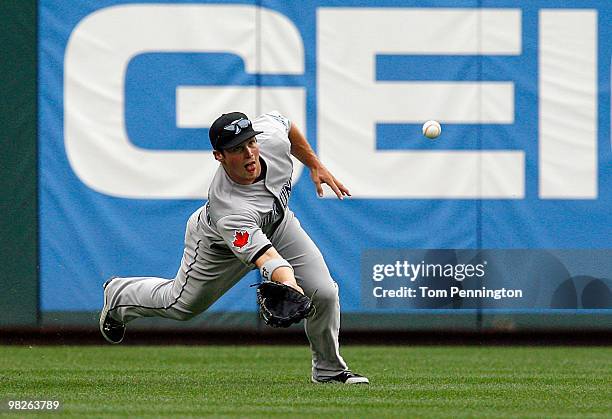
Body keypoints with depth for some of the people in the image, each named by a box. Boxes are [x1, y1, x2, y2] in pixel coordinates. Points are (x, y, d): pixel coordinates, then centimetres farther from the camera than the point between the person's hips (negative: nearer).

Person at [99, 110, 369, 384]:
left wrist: (315, 165, -3)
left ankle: (329, 370, 14)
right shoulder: (228, 209, -49)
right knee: (181, 305, 18)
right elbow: (266, 257, -58)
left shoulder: (271, 134, -34)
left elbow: (285, 124, -6)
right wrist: (288, 286, -78)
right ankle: (119, 295, 50)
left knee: (324, 293, -12)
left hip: (278, 222, 4)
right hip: (218, 245, -4)